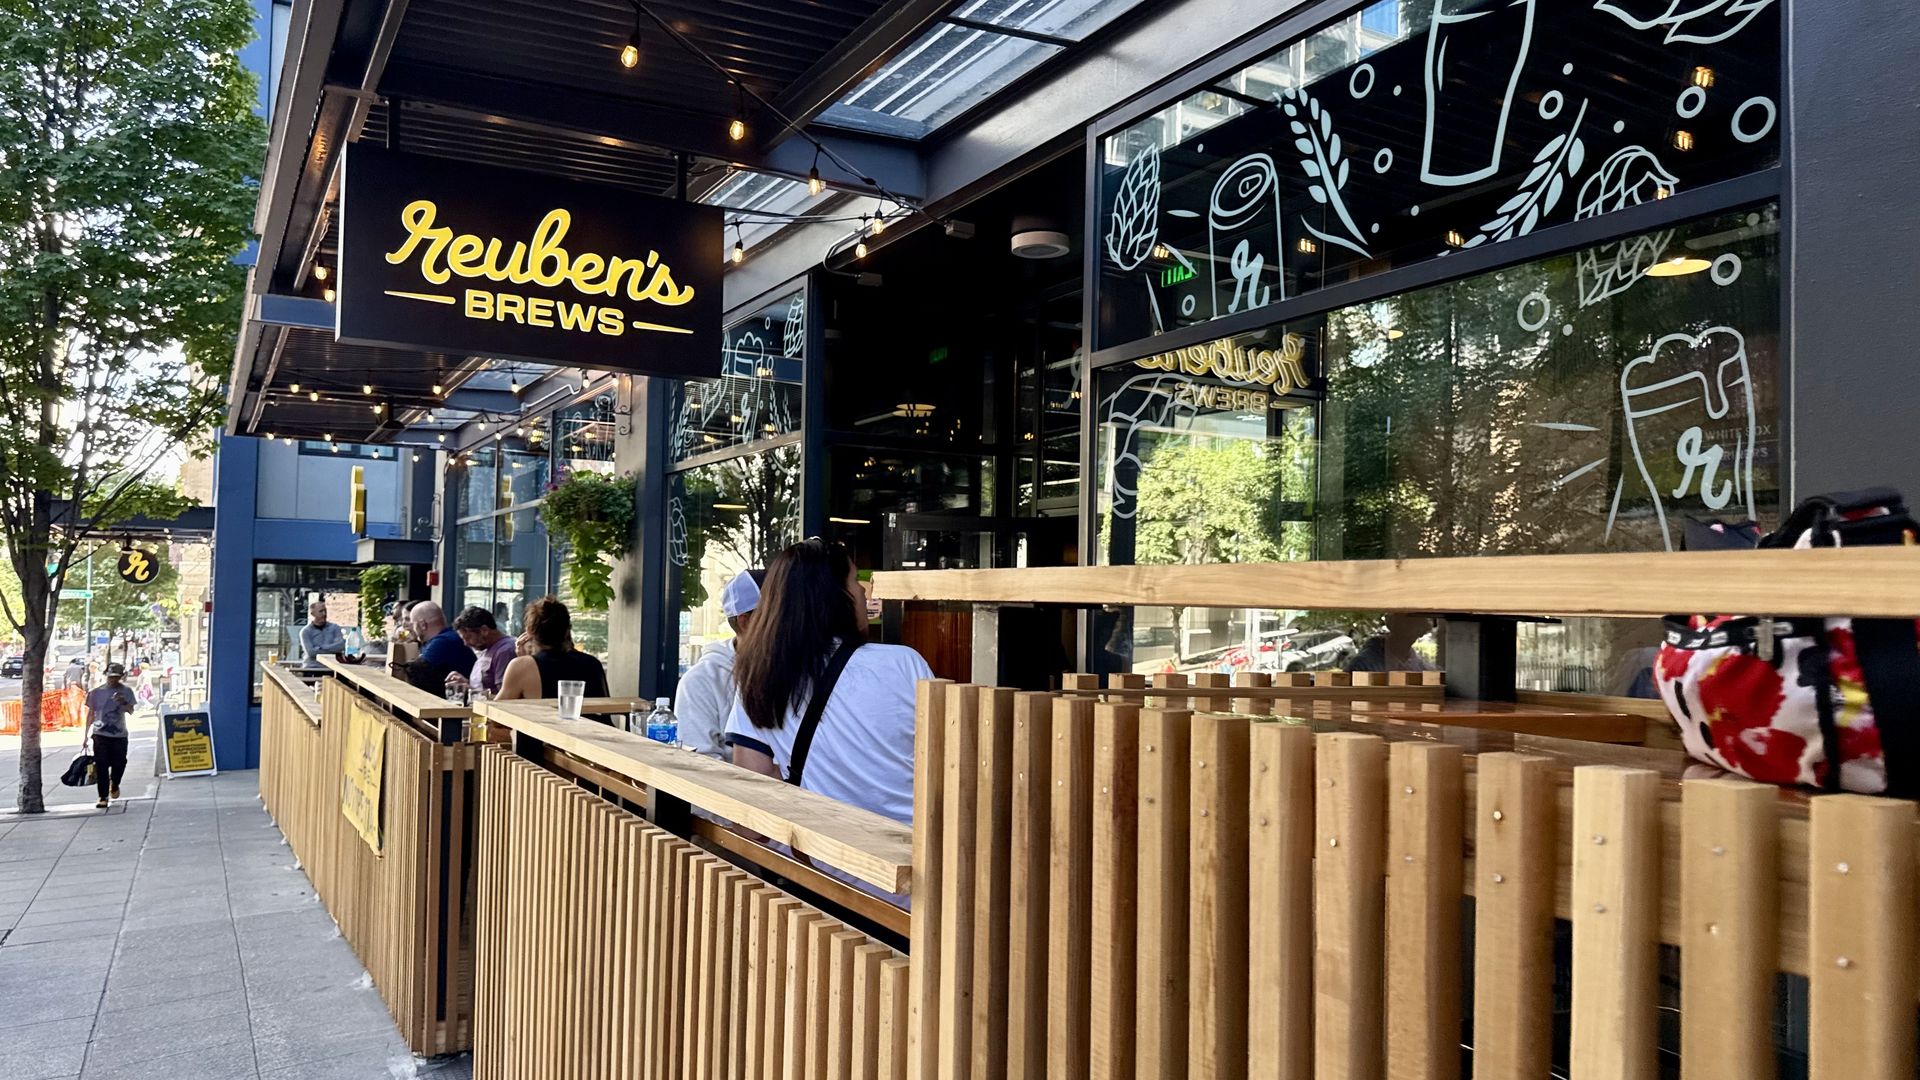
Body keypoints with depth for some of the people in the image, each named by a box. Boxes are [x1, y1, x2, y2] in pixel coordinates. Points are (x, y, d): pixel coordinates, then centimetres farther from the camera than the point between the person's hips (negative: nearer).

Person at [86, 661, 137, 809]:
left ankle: (114, 784, 35)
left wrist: (124, 702, -30)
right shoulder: (96, 692, 4)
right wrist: (87, 734, 9)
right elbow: (90, 713, 10)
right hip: (100, 734, 0)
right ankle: (103, 797, 1)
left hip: (119, 735, 0)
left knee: (119, 763, 3)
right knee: (101, 765, -4)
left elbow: (131, 711, -8)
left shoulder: (126, 692, 3)